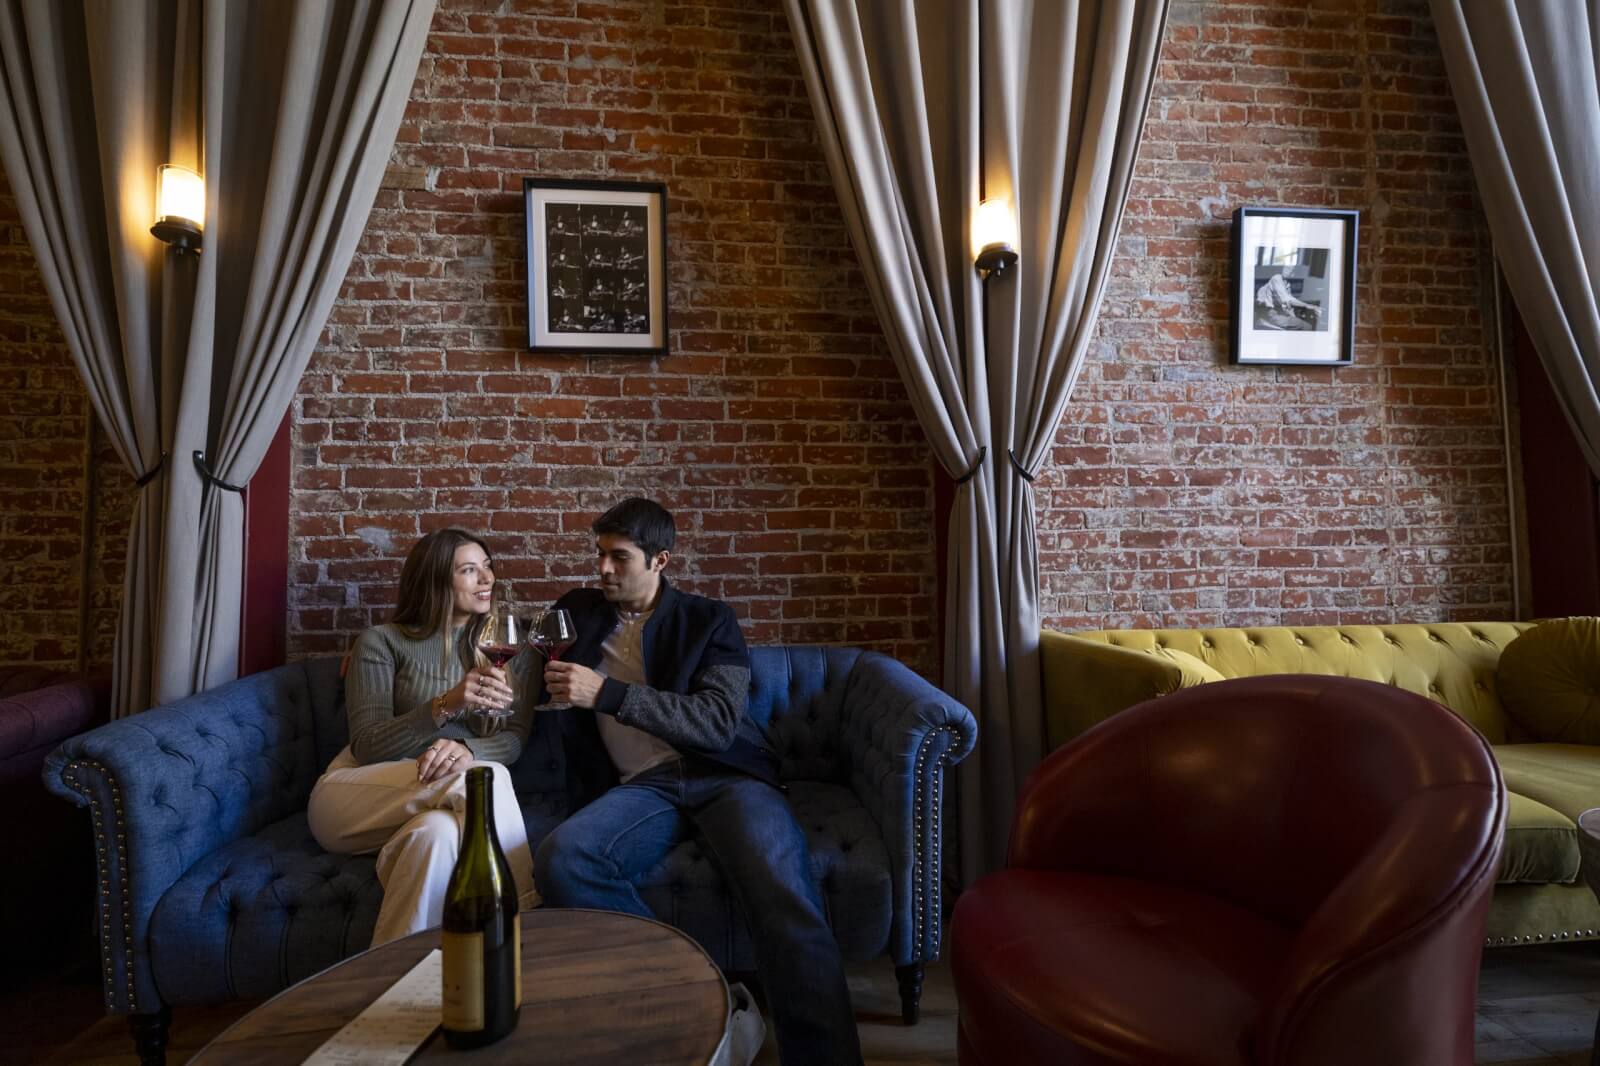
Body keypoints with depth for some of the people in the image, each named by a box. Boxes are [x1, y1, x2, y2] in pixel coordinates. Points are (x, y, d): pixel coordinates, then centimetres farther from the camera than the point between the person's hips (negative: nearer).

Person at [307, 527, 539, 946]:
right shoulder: (382, 642, 1)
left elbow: (515, 738, 0)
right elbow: (367, 746, -9)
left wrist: (467, 749, -25)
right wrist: (446, 705, -27)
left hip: (432, 805, 2)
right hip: (356, 795, -2)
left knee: (438, 832, -38)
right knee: (488, 779, -32)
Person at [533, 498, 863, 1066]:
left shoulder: (709, 620, 9)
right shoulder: (577, 612, 20)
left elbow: (718, 722, -6)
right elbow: (547, 716, 30)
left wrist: (606, 693, -15)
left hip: (722, 773, -2)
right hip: (642, 785, 3)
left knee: (785, 899, -33)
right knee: (559, 858, -31)